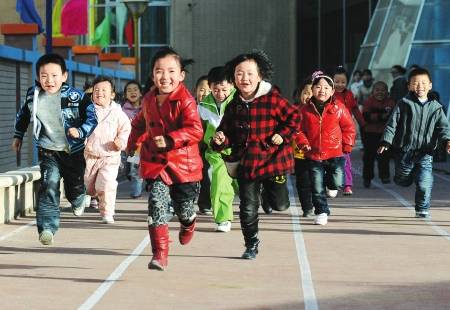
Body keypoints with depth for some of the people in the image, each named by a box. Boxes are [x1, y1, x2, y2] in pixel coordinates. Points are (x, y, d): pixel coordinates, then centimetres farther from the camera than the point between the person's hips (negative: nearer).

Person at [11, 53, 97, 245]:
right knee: (49, 184, -19)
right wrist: (18, 136, 19)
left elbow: (92, 118, -12)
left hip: (73, 150, 0)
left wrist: (80, 131, -29)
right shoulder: (33, 96, -6)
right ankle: (47, 227, -19)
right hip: (48, 151, 0)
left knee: (74, 186, 16)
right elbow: (23, 115, 14)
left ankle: (78, 201, 55)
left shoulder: (76, 97, -17)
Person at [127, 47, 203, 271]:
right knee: (157, 205, -14)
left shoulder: (185, 101, -15)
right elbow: (140, 122, 27)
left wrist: (169, 140, -38)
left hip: (183, 164, -3)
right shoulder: (149, 100, 5)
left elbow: (195, 130, -27)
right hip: (155, 163, 3)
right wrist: (132, 143, 31)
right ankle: (159, 254, -13)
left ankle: (188, 225, 52)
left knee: (184, 208, 13)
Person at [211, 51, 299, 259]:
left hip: (272, 158, -2)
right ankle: (251, 245, 19)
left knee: (280, 204, 7)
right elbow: (228, 133, 10)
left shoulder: (272, 100, -9)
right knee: (248, 208, 1)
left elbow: (294, 116, 1)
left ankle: (273, 186, 43)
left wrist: (283, 135, -10)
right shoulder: (233, 106, 2)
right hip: (245, 162, 2)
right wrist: (220, 140, -10)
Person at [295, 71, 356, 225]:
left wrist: (346, 146, -1)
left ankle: (332, 184, 30)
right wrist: (303, 143, -6)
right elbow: (299, 129, 9)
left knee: (337, 183, -7)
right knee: (317, 188, 2)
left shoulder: (338, 108, -2)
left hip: (335, 154, -1)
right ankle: (321, 212, 16)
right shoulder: (306, 110, 1)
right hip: (314, 155, 1)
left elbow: (349, 127, 4)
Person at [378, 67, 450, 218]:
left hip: (425, 154, 1)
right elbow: (392, 123, -2)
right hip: (404, 151, 0)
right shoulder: (404, 104, -1)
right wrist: (386, 141, -13)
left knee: (425, 184, -9)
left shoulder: (436, 107, 5)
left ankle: (422, 210, 11)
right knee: (402, 182, 11)